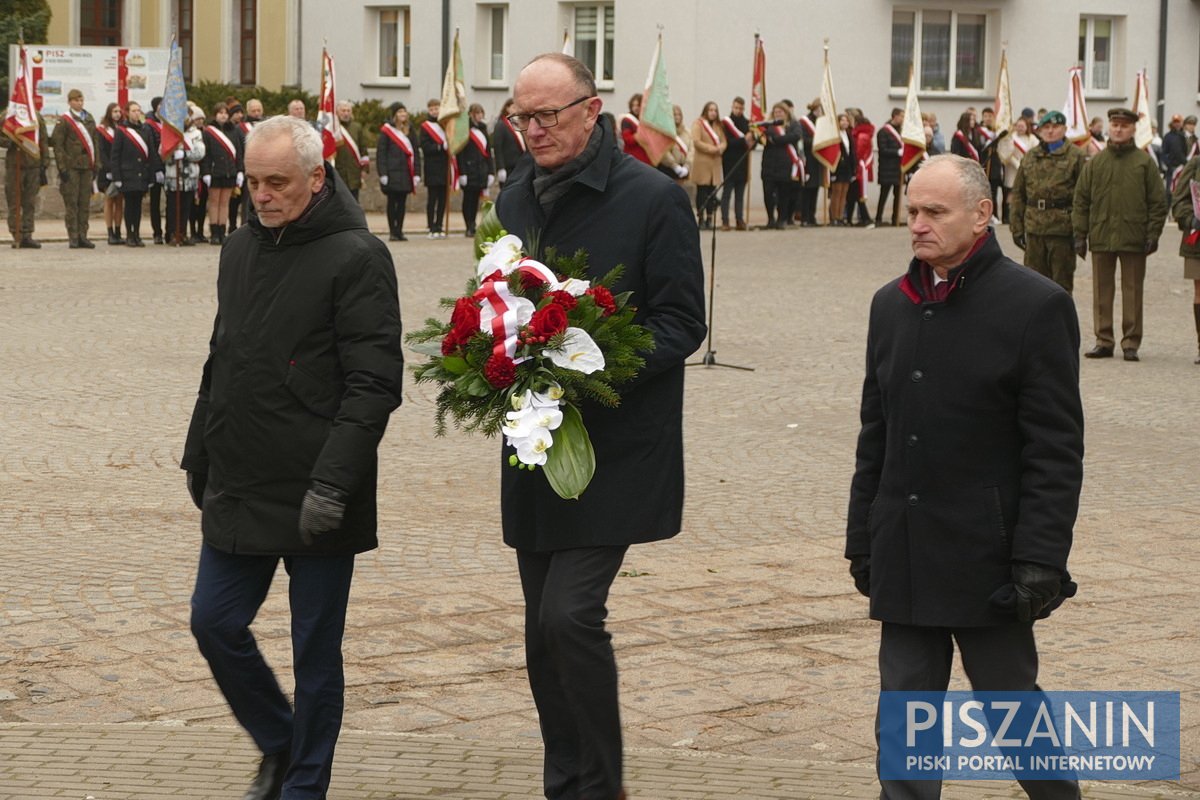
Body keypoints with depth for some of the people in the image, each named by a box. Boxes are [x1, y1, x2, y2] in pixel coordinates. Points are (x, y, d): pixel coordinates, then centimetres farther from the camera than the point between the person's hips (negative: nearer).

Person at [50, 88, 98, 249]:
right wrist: (62, 167, -12)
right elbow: (58, 145, -6)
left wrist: (95, 166, 11)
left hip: (87, 167, 5)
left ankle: (82, 236, 9)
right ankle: (73, 238, 0)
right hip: (71, 166, -5)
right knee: (71, 203, -2)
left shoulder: (90, 120, 14)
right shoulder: (64, 121, -2)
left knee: (85, 203, 4)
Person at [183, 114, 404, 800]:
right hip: (238, 489, 7)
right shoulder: (241, 250, 12)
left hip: (316, 501, -7)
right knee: (215, 622, 10)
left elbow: (374, 385, -16)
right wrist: (199, 456, 20)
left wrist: (332, 483, -22)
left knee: (316, 651, 3)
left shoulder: (356, 258, -12)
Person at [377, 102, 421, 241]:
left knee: (402, 202, 6)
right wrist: (383, 174, -12)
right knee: (392, 202, 0)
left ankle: (399, 231, 12)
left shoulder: (409, 131, 11)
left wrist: (417, 173, 4)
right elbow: (380, 153, -5)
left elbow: (416, 152, 11)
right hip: (392, 172, -4)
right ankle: (392, 232, 4)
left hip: (406, 173, 4)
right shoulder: (386, 131, -2)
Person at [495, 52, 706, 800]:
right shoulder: (516, 197, 11)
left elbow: (682, 323, -9)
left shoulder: (652, 197, -8)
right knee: (546, 629, 10)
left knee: (570, 612, -15)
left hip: (617, 450, -6)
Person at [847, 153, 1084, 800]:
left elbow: (1055, 449, -10)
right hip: (904, 558, 5)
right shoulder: (892, 305, 10)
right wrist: (863, 540, 13)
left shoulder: (1036, 305, -9)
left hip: (986, 560, -5)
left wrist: (1040, 559, -15)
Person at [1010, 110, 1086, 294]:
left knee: (1062, 281, 4)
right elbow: (1018, 194, 13)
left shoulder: (1075, 156, -2)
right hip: (1034, 229, 4)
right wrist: (1017, 227, 7)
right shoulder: (1030, 157, 12)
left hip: (1063, 228, -4)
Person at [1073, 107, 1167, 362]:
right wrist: (1080, 234, 3)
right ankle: (1103, 341, 12)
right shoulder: (1095, 162, 8)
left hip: (1133, 238, -2)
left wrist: (1153, 233, -4)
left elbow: (1158, 202, 3)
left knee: (1133, 291, 2)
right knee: (1102, 292, 5)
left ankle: (1131, 343, 8)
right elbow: (1080, 201, 9)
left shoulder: (1144, 162, 3)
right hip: (1101, 236, 2)